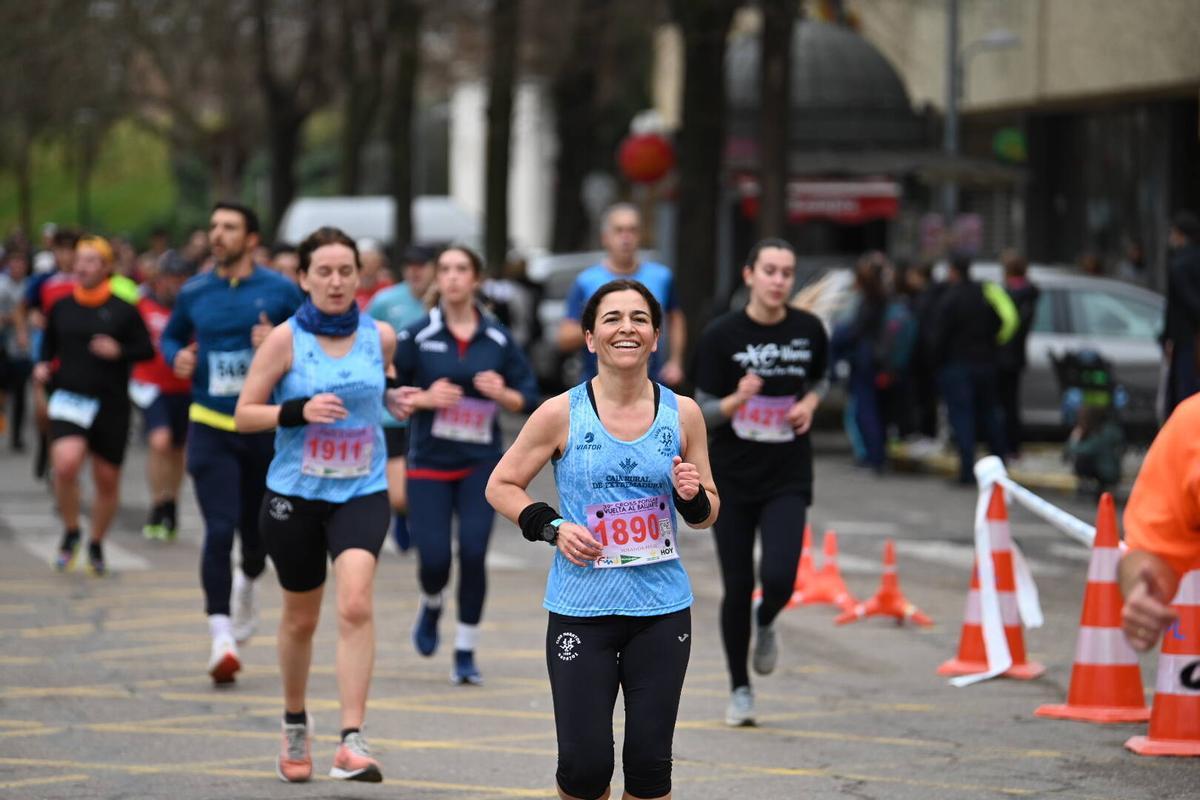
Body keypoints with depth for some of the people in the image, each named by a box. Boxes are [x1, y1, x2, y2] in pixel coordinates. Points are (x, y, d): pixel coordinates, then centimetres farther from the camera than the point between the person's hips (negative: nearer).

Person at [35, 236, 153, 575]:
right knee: (65, 464, -23)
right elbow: (49, 346, 19)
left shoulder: (123, 310, -2)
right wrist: (42, 367, 0)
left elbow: (147, 350, 1)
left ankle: (96, 543, 30)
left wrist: (119, 351, -16)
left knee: (107, 479, 7)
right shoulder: (62, 307, 6)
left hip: (111, 404, 0)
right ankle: (70, 533, 0)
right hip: (69, 398, 0)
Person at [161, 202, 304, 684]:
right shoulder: (194, 293, 5)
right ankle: (221, 635, -11)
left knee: (258, 530, 12)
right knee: (219, 531, -13)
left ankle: (246, 587, 47)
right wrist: (177, 357, -2)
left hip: (266, 427, 0)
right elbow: (171, 336, 20)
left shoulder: (280, 291, -2)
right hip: (211, 427, 0)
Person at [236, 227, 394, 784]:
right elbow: (244, 415, -5)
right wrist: (299, 410, -21)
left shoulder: (380, 336, 1)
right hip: (295, 494, 0)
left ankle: (352, 741, -22)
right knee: (301, 618, 13)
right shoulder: (286, 340, -7)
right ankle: (295, 726, 38)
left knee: (355, 604, -21)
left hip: (363, 493, 0)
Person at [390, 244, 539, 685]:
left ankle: (466, 653, 3)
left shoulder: (498, 338, 2)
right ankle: (431, 607, 30)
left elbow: (528, 397, 6)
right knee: (433, 557, -7)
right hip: (429, 461, -1)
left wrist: (502, 394, -14)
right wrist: (423, 398, -17)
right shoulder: (416, 335, -2)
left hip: (481, 463, 1)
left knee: (473, 553, -10)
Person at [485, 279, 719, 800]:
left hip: (662, 609, 2)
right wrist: (552, 528, -10)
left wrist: (693, 496, -11)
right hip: (581, 610, -2)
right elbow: (501, 486, 5)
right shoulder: (562, 414, -4)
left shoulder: (683, 413, 3)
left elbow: (706, 515, 12)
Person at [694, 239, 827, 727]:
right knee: (737, 588, 4)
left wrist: (810, 403, -2)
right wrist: (738, 399, -27)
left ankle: (766, 624, 20)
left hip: (788, 478, 1)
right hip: (731, 479, -1)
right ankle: (740, 689, 22)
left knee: (779, 578, -17)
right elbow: (703, 411, -7)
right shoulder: (722, 335, -9)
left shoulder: (809, 331, -1)